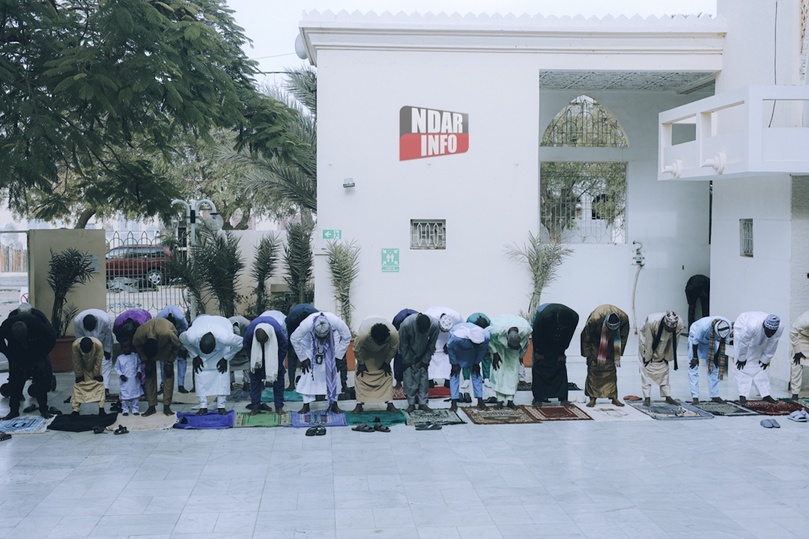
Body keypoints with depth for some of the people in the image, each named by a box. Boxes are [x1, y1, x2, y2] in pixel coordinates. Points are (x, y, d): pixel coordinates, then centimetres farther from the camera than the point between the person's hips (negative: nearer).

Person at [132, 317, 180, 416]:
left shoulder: (167, 334, -45)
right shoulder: (138, 336, -37)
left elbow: (177, 346, -22)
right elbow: (136, 346, -10)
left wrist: (170, 362, -18)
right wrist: (146, 361, -12)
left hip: (167, 345, -2)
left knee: (169, 372, -11)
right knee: (149, 373, -7)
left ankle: (166, 406, -9)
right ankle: (151, 406, -2)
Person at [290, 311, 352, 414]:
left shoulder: (336, 321, -38)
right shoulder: (307, 324, -39)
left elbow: (347, 337, -18)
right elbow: (294, 339, -21)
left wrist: (337, 356, -16)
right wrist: (303, 358, -16)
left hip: (332, 339, 1)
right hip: (309, 338, -1)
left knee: (332, 370, -8)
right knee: (308, 371, -10)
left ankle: (333, 403, 2)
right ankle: (306, 404, -1)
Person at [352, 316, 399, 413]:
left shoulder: (394, 334, -40)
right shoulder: (363, 335, -45)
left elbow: (393, 349, -18)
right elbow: (357, 350, -24)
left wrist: (386, 362, -10)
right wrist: (361, 363, -13)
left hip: (383, 351, 1)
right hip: (366, 349, -1)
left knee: (387, 373, -6)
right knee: (361, 374, -8)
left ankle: (390, 403, -1)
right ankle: (359, 404, -1)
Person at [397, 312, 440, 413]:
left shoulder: (435, 324, -31)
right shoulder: (406, 324, -36)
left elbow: (432, 344, -15)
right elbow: (403, 344, -19)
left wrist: (426, 360, -10)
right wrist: (406, 361, -12)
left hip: (423, 354, 1)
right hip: (409, 354, -1)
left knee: (424, 376, -3)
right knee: (409, 376, -7)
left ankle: (423, 403, 4)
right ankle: (411, 403, 0)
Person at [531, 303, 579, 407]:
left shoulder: (574, 318, -30)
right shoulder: (544, 315, -40)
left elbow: (567, 337, -11)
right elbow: (536, 334, -22)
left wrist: (561, 353, -4)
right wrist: (538, 352, -12)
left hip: (557, 344, 3)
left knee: (561, 366, -2)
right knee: (539, 366, -7)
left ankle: (563, 398, 1)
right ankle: (538, 398, -2)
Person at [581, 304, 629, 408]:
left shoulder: (624, 319, -29)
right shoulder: (594, 320, -38)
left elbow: (624, 336, -7)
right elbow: (585, 337, -20)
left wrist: (618, 353, -3)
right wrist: (588, 354, -12)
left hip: (611, 343, 2)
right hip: (595, 340, -2)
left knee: (611, 368, -2)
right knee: (593, 368, -7)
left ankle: (613, 397, 2)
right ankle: (593, 398, -3)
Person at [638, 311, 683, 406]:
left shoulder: (679, 324, -30)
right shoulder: (651, 321, -41)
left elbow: (673, 342, -14)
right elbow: (649, 342, -29)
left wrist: (667, 357, -5)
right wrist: (648, 358, -19)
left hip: (662, 346, 4)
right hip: (646, 339, -4)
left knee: (664, 369, 6)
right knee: (646, 368, -9)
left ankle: (667, 396, 12)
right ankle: (647, 398, -6)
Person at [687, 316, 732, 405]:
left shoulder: (728, 325, -28)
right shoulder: (704, 326, -42)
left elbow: (723, 342, -10)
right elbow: (695, 341, -26)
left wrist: (717, 356, -4)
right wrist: (695, 358, -15)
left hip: (711, 340, 4)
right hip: (695, 336, -4)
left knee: (714, 366, 2)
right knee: (693, 367, -9)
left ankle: (714, 395, 8)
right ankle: (695, 396, -8)